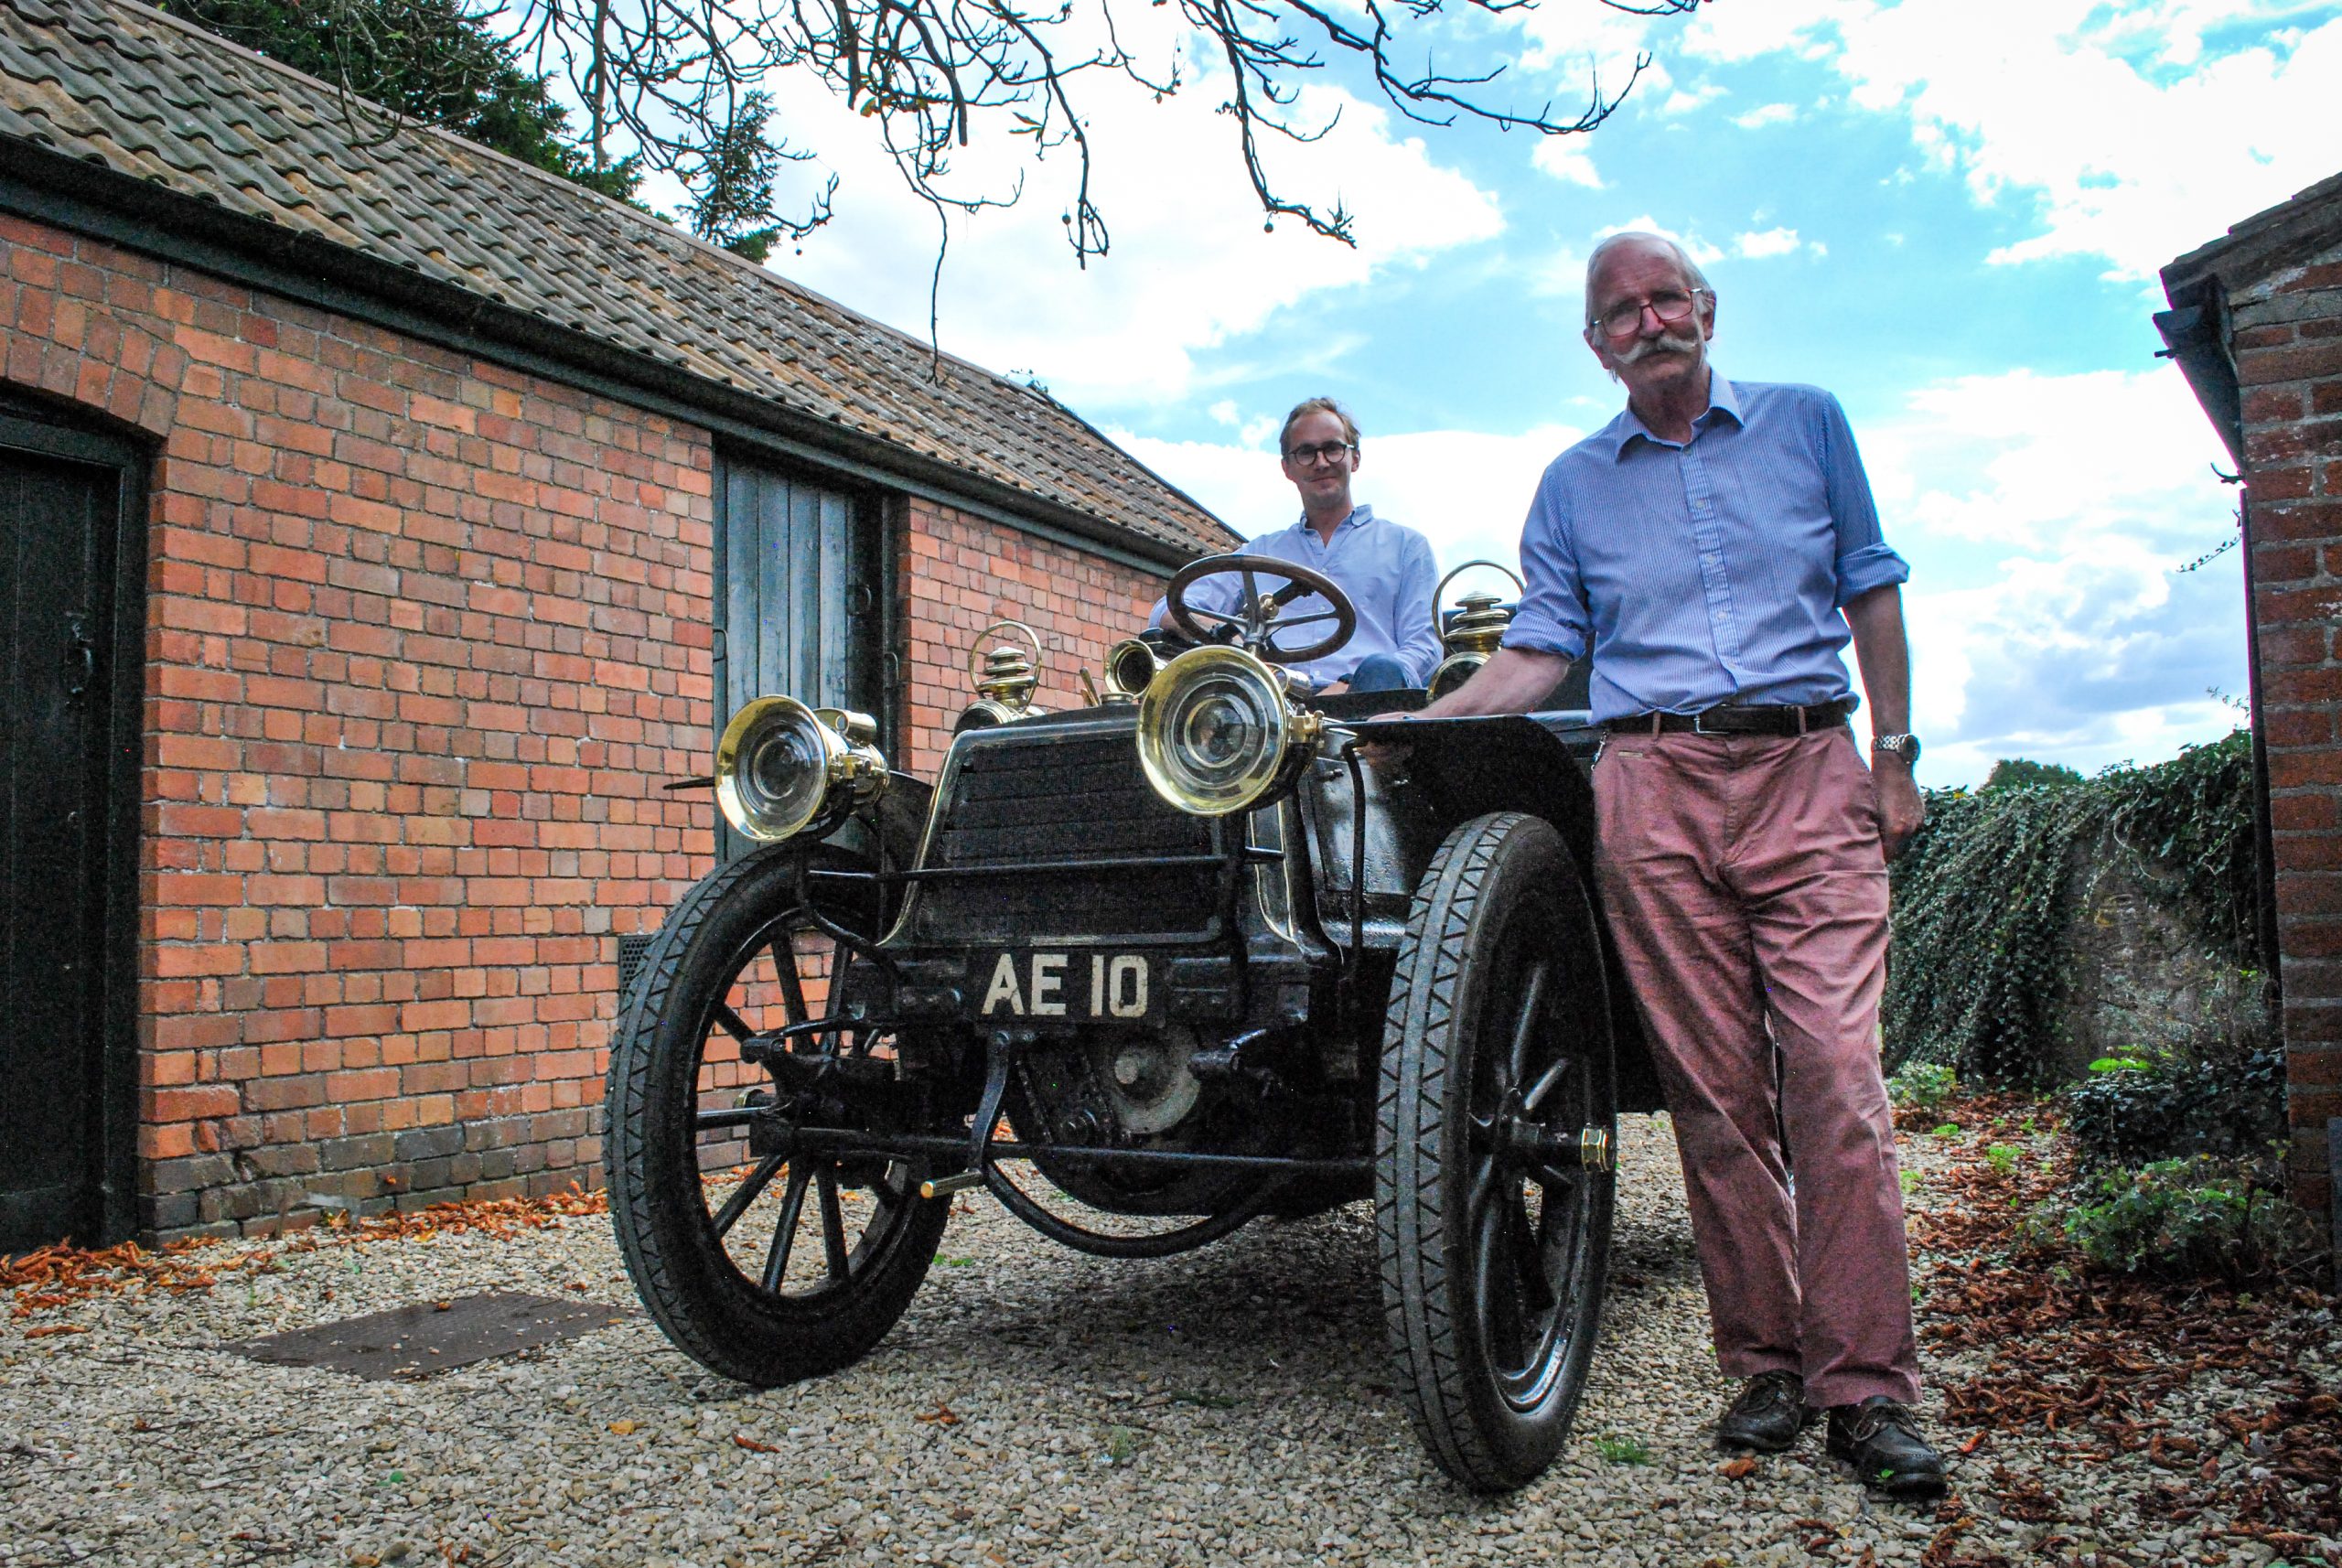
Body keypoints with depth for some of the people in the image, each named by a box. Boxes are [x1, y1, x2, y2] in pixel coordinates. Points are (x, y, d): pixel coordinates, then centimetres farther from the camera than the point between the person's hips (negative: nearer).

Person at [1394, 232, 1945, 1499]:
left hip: (1810, 775, 0)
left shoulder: (1806, 422, 14)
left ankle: (1866, 1386, -2)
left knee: (1836, 1076, -9)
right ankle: (1767, 1363, 11)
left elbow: (1872, 590, 14)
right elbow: (1541, 651, 10)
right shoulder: (1572, 484, 15)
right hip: (1654, 788, 1)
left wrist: (1895, 755, 6)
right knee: (1713, 1089, 0)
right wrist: (1412, 722, -3)